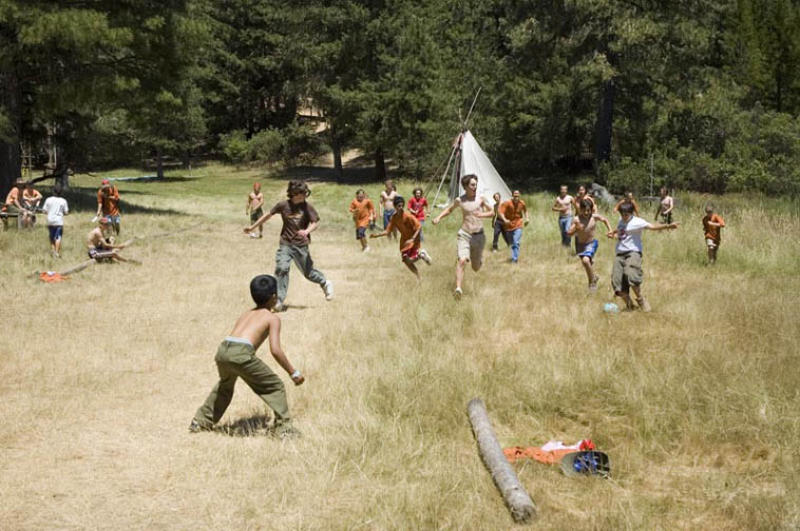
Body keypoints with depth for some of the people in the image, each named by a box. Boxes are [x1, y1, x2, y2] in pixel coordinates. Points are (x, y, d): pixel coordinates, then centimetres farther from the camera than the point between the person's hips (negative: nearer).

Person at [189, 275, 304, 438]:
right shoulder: (273, 318, 11)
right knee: (275, 387, 8)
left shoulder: (246, 314, 29)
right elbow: (275, 350, -1)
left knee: (225, 386, 35)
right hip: (242, 353, -7)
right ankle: (284, 427, 0)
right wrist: (293, 372, 5)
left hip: (223, 350, 7)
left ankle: (200, 422, 42)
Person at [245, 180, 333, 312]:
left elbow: (315, 223, -8)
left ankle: (325, 283, 39)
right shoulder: (283, 205, -2)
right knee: (281, 268, -16)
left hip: (301, 245, 0)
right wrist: (252, 227, 15)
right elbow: (268, 215, 9)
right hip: (286, 244, 1)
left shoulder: (306, 207, -4)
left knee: (308, 272, 8)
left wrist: (307, 231, -30)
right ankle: (279, 301, -10)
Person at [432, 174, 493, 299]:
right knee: (462, 261, -23)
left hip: (478, 236, 1)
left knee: (476, 268, 11)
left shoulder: (481, 199, -1)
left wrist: (482, 215, -16)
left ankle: (479, 259, 48)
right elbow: (449, 209, 17)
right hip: (464, 235, -1)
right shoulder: (459, 200, -1)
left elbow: (492, 212, 4)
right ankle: (458, 288, -26)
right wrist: (439, 217, 1)